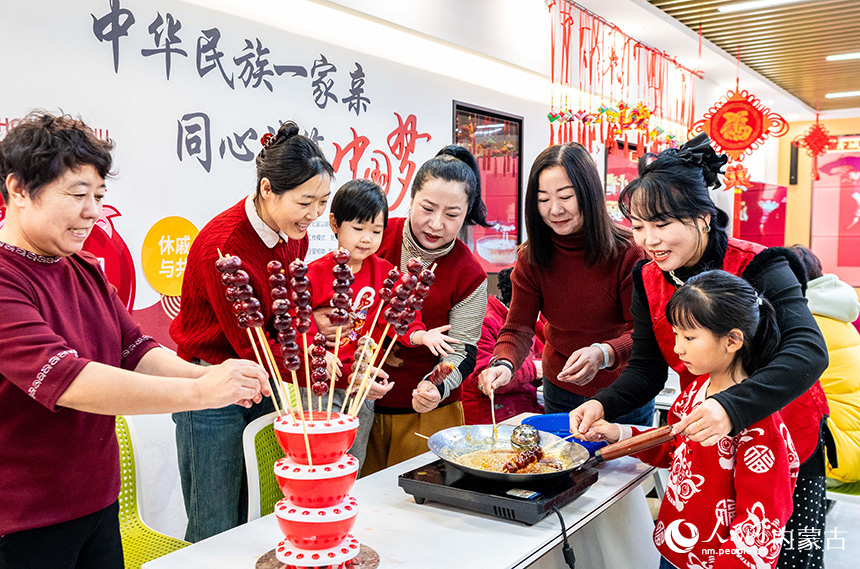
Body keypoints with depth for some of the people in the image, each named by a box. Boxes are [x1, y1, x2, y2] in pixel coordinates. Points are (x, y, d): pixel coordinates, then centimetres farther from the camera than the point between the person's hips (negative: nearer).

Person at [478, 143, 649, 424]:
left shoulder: (628, 251, -20)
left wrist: (603, 354, -40)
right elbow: (518, 328, -13)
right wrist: (504, 364, -34)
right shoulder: (531, 258, -11)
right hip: (560, 393, 3)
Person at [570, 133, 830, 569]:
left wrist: (732, 407, -51)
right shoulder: (649, 280, -6)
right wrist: (603, 404, -24)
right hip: (704, 444, 4)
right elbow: (646, 369, -4)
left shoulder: (758, 267, -22)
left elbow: (809, 351, -36)